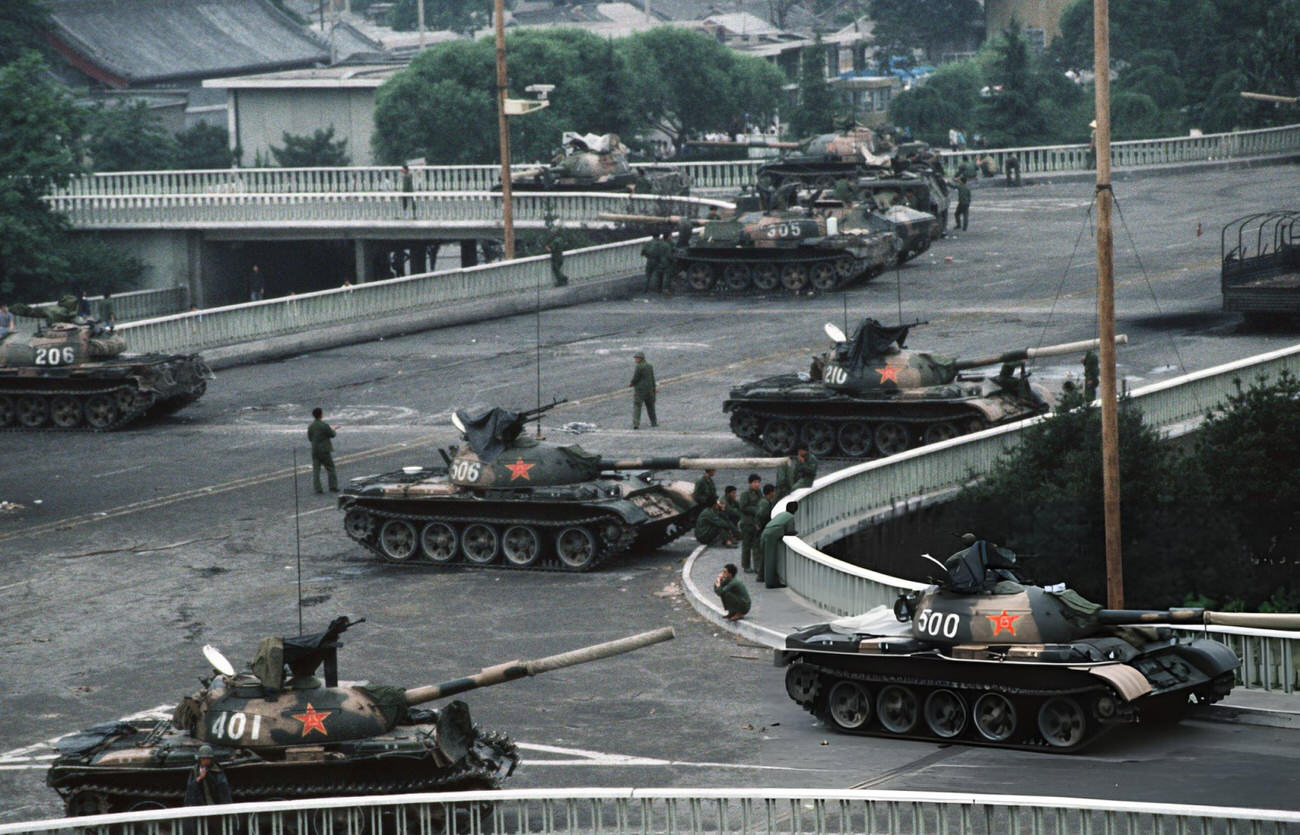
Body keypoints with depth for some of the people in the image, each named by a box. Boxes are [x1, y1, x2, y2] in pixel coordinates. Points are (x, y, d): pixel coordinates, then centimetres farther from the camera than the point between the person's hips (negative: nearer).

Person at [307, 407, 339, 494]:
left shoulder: (311, 426, 3)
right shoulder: (324, 425, -13)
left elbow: (309, 438, 11)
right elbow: (332, 434, -5)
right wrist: (333, 430, 16)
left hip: (315, 450, 4)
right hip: (325, 450, -4)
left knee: (316, 470, 5)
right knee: (331, 469, 7)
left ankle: (317, 488, 0)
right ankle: (333, 487, 6)